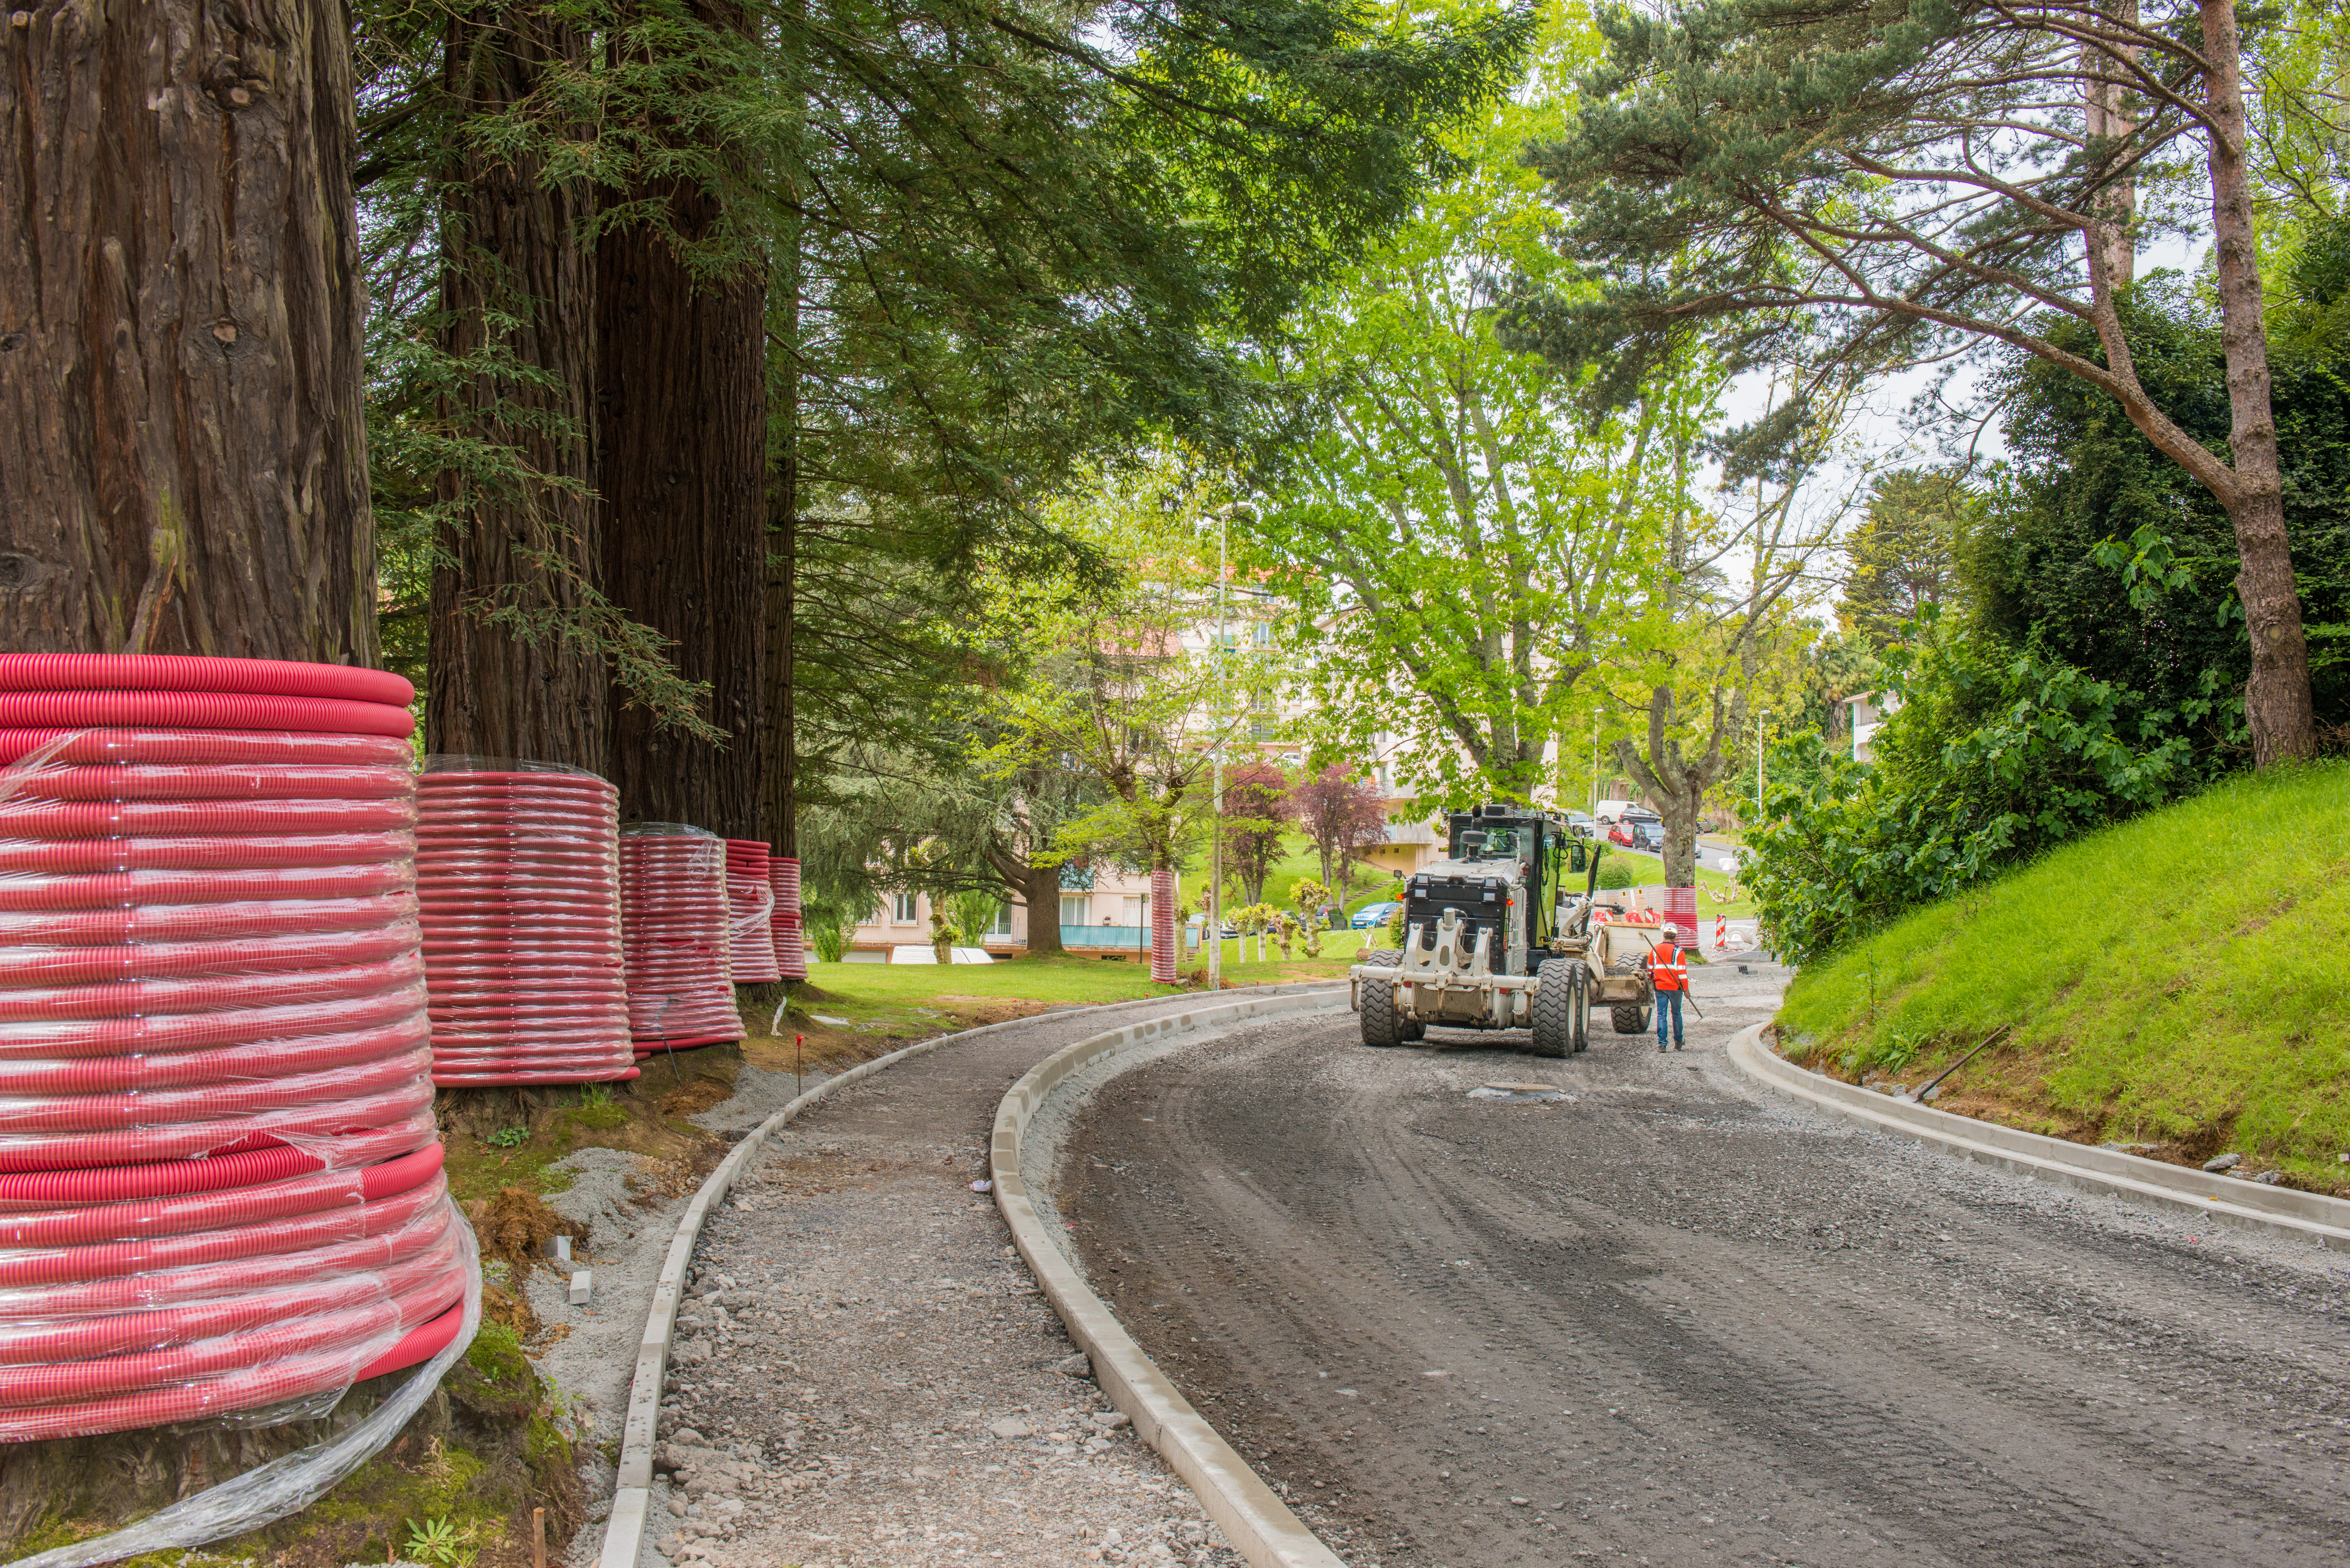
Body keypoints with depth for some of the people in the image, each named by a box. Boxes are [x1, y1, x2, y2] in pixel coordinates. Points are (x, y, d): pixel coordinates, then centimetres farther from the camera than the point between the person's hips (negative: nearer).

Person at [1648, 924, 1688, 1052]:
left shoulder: (1655, 950, 3)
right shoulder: (1678, 951, -7)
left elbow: (1650, 968, 15)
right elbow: (1682, 971, -9)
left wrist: (1651, 981, 33)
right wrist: (1686, 988, -3)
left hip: (1660, 987, 2)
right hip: (1675, 988, -2)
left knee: (1661, 1014, 1)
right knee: (1676, 1014, 12)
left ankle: (1662, 1043, -7)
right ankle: (1678, 1042, 20)